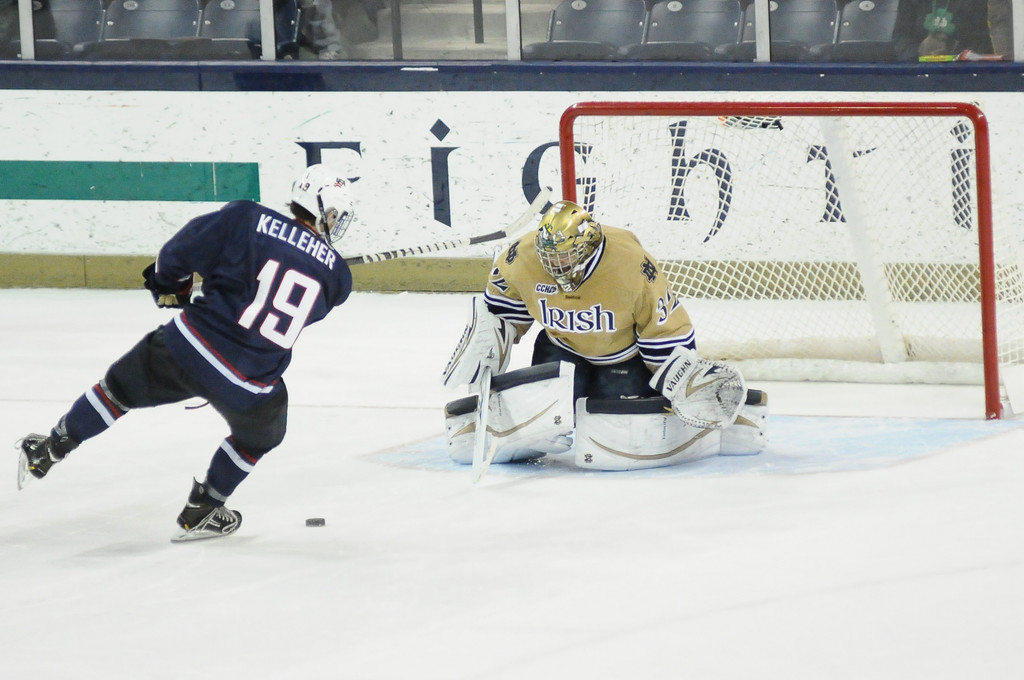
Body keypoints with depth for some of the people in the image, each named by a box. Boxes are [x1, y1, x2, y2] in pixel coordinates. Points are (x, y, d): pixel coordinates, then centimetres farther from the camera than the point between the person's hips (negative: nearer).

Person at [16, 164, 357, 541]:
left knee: (122, 387, 26)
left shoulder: (246, 221, -8)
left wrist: (169, 285, 19)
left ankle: (46, 451, 37)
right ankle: (199, 514, 38)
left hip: (187, 349, 0)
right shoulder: (336, 275, -1)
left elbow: (176, 256, -3)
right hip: (249, 388, 0)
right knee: (259, 435, 33)